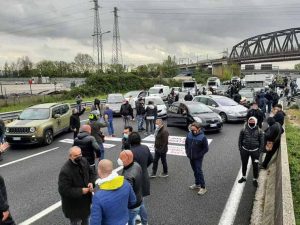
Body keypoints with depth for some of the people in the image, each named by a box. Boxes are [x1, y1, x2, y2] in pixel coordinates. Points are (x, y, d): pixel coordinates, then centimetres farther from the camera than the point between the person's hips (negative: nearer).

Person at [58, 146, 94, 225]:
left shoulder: (84, 161, -9)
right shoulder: (65, 171, -31)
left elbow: (90, 173, 8)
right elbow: (64, 190, -29)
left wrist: (91, 182, -10)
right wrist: (81, 191, -27)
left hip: (85, 199, 7)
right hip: (73, 205, -7)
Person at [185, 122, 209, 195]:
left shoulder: (202, 137, -19)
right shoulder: (189, 134, -4)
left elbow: (206, 148, -12)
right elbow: (186, 143, 12)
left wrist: (199, 155, -15)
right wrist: (187, 152, 5)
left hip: (198, 158, -6)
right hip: (191, 157, 6)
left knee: (199, 171, -6)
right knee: (195, 171, 18)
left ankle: (203, 187, 5)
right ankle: (197, 184, 34)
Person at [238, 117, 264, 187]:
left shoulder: (259, 131, -5)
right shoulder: (244, 130, -5)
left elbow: (262, 142, 0)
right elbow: (240, 140, 3)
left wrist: (259, 151, -4)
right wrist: (240, 149, 0)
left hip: (255, 151, -1)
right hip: (245, 150, 1)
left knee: (255, 166, 7)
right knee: (244, 164, 15)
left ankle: (255, 179, 27)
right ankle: (243, 177, 36)